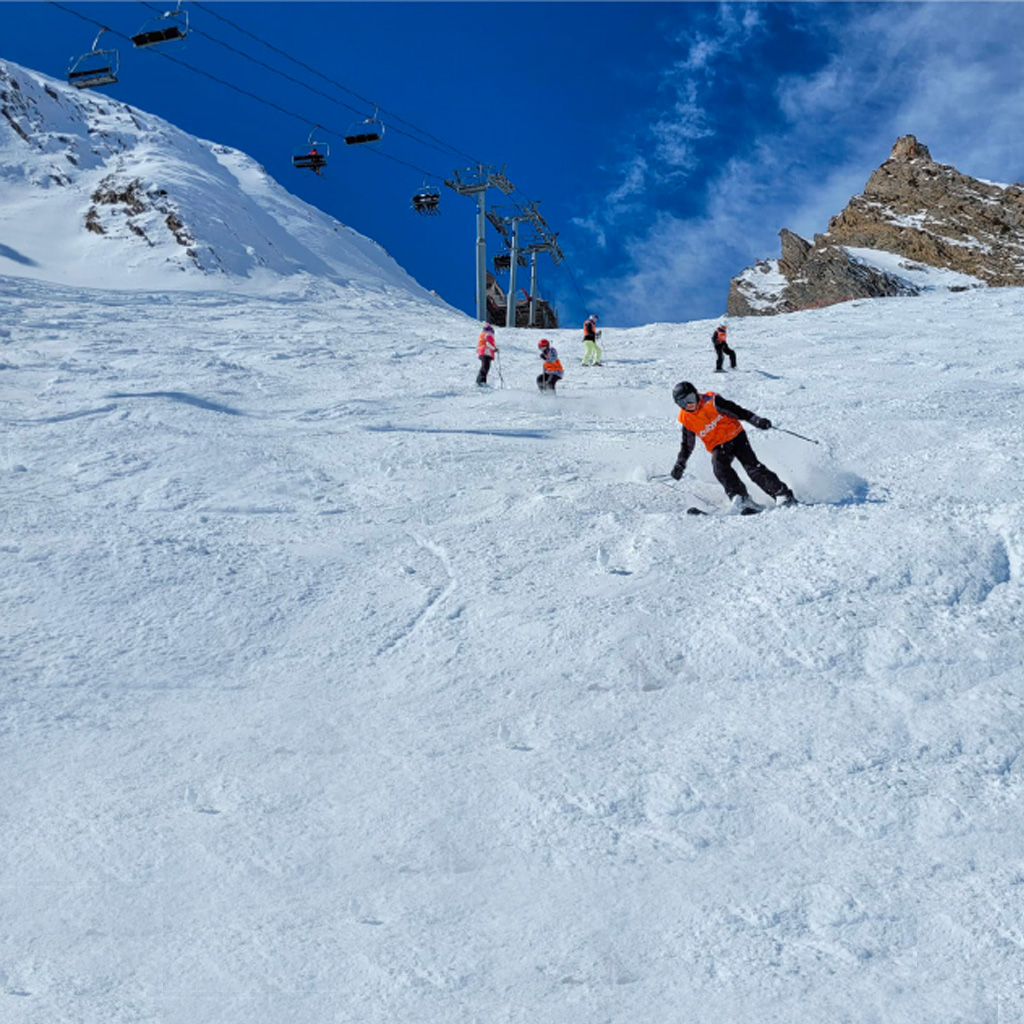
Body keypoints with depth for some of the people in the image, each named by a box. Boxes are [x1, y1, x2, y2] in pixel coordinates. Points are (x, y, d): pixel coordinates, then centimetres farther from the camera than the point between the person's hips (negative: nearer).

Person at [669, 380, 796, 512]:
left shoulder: (711, 401, -11)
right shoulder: (686, 420, -1)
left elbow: (737, 411, -9)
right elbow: (687, 445, 12)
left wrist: (756, 420, -20)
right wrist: (680, 464, 7)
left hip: (735, 436, -2)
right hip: (718, 447, 2)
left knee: (752, 465, -18)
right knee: (719, 467, -29)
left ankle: (782, 494, -17)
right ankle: (740, 497, -36)